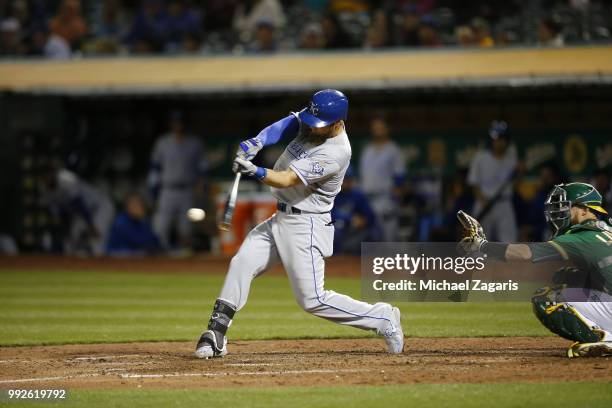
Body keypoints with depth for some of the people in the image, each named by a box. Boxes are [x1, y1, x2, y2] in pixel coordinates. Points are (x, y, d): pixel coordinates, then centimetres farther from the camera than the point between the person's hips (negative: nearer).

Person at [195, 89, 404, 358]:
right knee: (241, 264, -1)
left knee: (313, 300, -8)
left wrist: (256, 172, -42)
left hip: (306, 226, -8)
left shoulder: (337, 152, -24)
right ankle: (216, 335, 1)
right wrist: (255, 144, -30)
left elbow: (288, 180, -28)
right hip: (280, 218, 8)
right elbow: (282, 127, -11)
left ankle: (382, 318, 4)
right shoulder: (312, 120, -1)